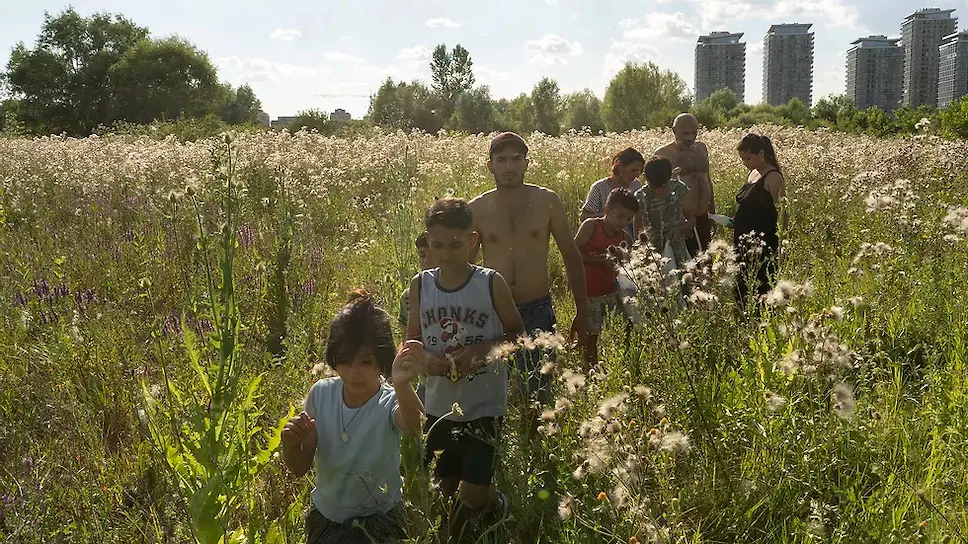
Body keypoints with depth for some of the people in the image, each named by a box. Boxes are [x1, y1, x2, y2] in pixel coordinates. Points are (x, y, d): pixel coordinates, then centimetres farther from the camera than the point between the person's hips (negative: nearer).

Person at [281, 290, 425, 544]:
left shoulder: (389, 402, -23)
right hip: (324, 515, 5)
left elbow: (413, 425, -50)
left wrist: (402, 385, -71)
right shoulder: (321, 393, -11)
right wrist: (290, 444, -27)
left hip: (376, 520, -4)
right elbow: (299, 467, -4)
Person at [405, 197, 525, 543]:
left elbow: (516, 332, -1)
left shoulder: (491, 284, -12)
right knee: (445, 489, 16)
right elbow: (413, 339, 7)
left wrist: (482, 349, -19)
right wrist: (424, 359, -15)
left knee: (473, 494, -3)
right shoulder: (421, 285, -4)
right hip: (439, 406, 4)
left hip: (484, 406, -3)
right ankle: (493, 503, 48)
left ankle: (492, 504, 33)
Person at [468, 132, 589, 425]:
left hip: (538, 310, 0)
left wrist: (582, 310, 7)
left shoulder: (547, 201, 0)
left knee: (538, 396, 8)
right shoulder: (477, 209, 0)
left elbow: (571, 255, 8)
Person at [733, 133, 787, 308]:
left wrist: (780, 247, -17)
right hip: (745, 243, 9)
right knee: (743, 288, 11)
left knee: (761, 288, -7)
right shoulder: (753, 174, 14)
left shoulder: (773, 177, -12)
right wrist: (734, 221, 9)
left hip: (764, 245, -9)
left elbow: (781, 213, -14)